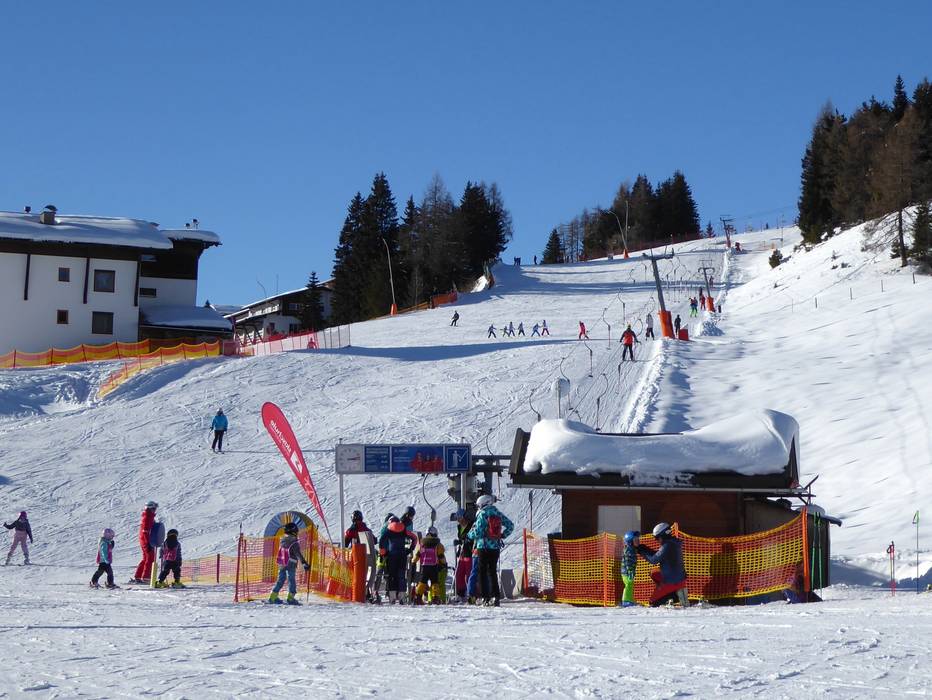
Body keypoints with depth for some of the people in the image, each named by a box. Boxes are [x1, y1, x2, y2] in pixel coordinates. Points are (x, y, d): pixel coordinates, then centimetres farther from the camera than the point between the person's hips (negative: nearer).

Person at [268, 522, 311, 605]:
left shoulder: (282, 541, 4)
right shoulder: (294, 543, -17)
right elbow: (298, 555, -21)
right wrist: (305, 564, -20)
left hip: (281, 565, 6)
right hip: (291, 565, -6)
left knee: (280, 580, 13)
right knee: (292, 581, 3)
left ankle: (273, 597, 10)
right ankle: (290, 598, -2)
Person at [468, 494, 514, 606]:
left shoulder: (482, 515, -11)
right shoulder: (498, 514, 5)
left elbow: (478, 532, -14)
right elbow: (510, 526, 10)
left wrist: (470, 534, 6)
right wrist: (502, 535, 14)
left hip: (484, 547, -5)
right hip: (496, 547, 5)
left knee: (482, 572, 4)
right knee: (493, 572, 11)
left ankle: (485, 597, -1)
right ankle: (496, 596, 3)